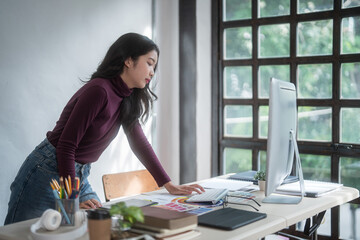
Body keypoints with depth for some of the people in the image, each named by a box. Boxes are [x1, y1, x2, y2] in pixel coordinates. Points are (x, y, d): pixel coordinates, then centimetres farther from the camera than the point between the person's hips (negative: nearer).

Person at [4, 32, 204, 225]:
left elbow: (139, 142, 11)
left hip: (79, 176, 8)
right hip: (47, 173, -8)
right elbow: (66, 145, -23)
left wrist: (169, 185, 9)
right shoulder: (99, 91, -23)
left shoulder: (127, 99, 5)